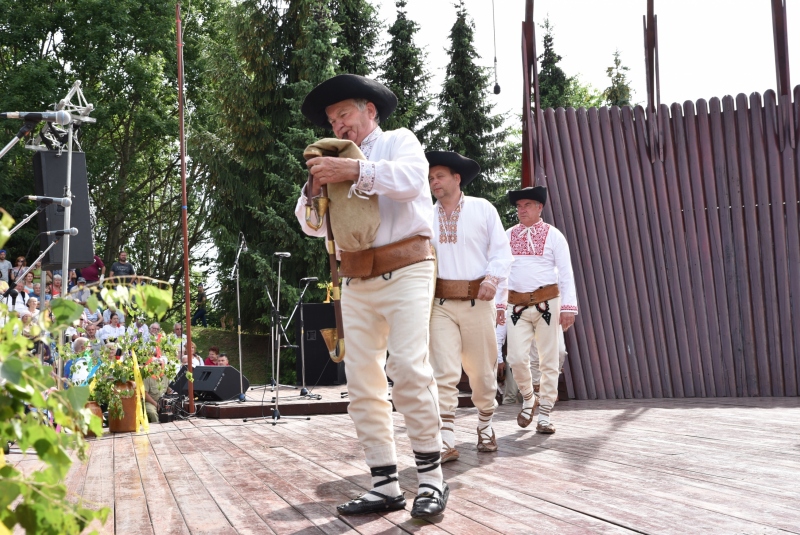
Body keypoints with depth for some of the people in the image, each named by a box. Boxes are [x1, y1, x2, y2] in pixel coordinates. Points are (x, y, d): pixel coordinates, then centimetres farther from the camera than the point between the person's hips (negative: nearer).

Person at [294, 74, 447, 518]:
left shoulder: (398, 141, 8)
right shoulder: (339, 164, 23)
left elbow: (411, 178, -15)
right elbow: (313, 226, 17)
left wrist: (355, 172, -23)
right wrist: (314, 189, -2)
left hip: (404, 271, -6)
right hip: (357, 282, 6)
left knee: (409, 368, -19)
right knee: (362, 382, 0)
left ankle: (430, 476, -11)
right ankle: (385, 485, 3)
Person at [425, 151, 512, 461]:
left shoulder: (483, 209, 7)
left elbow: (501, 251, 3)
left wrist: (493, 277, -14)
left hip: (478, 301, -1)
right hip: (440, 304, 1)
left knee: (482, 371, 7)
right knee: (444, 374, -9)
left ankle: (485, 426, 30)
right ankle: (446, 442, -10)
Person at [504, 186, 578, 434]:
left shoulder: (553, 235, 2)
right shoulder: (508, 236, 10)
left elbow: (566, 272, -2)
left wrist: (568, 306, -10)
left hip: (547, 302, -2)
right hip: (516, 304, 2)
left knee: (549, 360, 1)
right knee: (517, 358, -7)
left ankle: (544, 413, 9)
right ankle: (528, 399, 19)